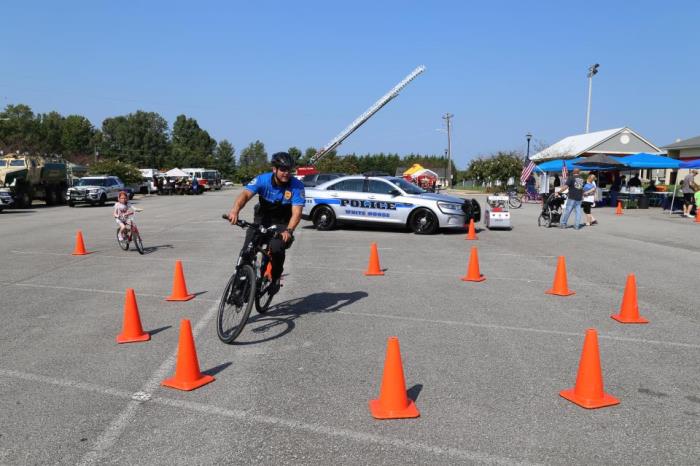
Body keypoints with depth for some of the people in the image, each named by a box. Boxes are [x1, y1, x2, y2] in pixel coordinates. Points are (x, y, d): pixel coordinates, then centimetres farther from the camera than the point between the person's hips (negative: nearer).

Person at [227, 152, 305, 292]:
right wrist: (235, 211, -53)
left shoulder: (297, 186, -21)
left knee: (277, 249, -28)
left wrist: (289, 231, -47)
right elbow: (246, 194, -33)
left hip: (282, 223, -2)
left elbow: (296, 212, -28)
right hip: (262, 220, 2)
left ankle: (276, 278, 1)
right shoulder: (262, 179, -18)